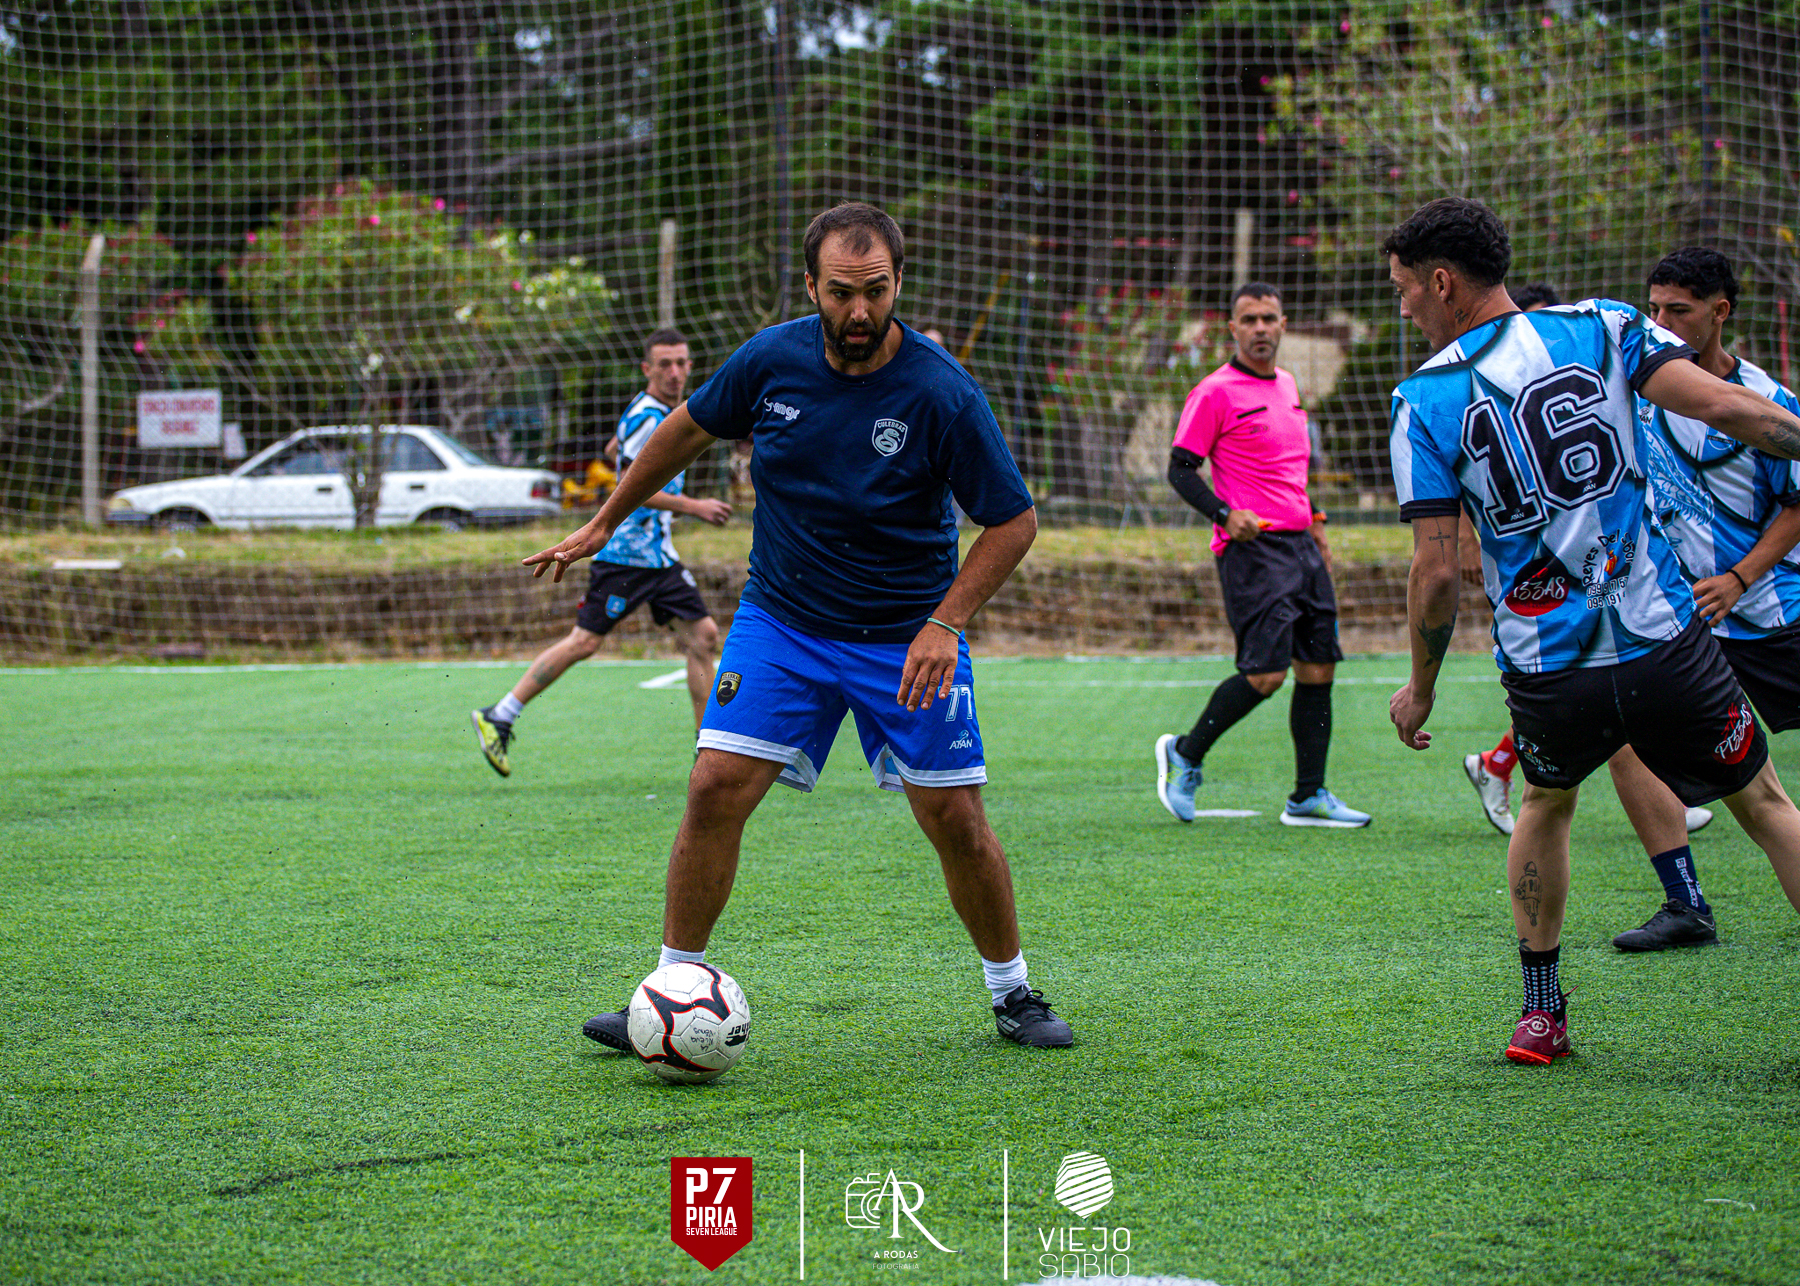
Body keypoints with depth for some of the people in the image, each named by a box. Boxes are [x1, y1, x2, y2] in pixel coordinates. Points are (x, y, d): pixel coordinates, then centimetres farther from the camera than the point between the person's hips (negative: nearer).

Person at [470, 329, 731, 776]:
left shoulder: (672, 415, 15)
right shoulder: (645, 416, -15)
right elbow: (632, 487, -22)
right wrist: (694, 507, -20)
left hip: (659, 554, 9)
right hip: (624, 552, -9)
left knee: (702, 635, 1)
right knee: (584, 641, -8)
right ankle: (498, 718, 1)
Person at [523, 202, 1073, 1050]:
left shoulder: (941, 393, -19)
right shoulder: (772, 360, -9)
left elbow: (1014, 520, -12)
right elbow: (687, 430, 10)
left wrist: (945, 624, -21)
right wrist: (603, 524, 17)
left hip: (908, 636, -2)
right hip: (780, 621, 2)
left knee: (955, 820, -3)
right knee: (716, 789, -10)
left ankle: (1012, 992, 19)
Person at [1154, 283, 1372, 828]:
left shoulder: (1287, 385, 17)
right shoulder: (1215, 393, -7)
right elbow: (1180, 468, -8)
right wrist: (1226, 514, -21)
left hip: (1300, 543, 8)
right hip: (1252, 547, -8)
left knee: (1319, 667, 3)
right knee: (1265, 673, -14)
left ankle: (1308, 797, 9)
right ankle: (1184, 755, 6)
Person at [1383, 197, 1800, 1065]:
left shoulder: (1425, 400, -3)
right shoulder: (1604, 329, -1)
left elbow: (1436, 572, -6)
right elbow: (1729, 410, -11)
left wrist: (1421, 686, 8)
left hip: (1547, 677, 1)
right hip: (1663, 642, -1)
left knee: (1546, 803, 30)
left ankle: (1539, 1010, 28)